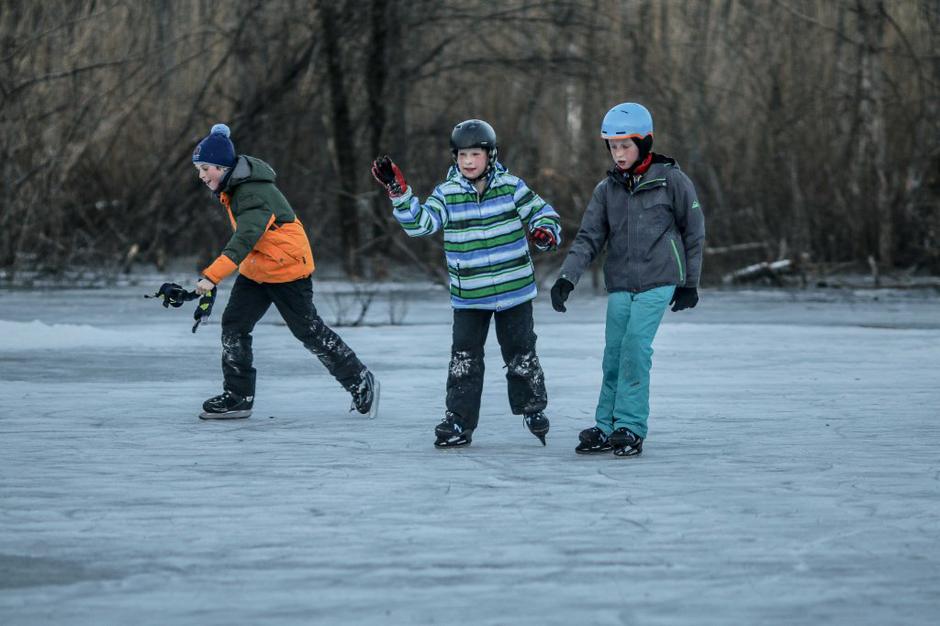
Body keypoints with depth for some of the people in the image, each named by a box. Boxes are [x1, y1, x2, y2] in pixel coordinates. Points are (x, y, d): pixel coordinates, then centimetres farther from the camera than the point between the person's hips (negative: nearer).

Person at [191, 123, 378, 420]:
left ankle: (360, 382, 17)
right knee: (233, 325, -2)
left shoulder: (254, 193, -29)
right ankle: (237, 396, 3)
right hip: (255, 270, 9)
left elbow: (244, 240, -41)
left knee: (310, 331, 2)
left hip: (287, 267, -9)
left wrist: (211, 276, -49)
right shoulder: (232, 187, 2)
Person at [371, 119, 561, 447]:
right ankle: (459, 421, 7)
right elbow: (419, 223, -13)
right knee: (464, 358, 1)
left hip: (514, 289, -1)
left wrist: (545, 231, -21)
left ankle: (533, 409, 30)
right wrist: (398, 190, -23)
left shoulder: (511, 187, -4)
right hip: (469, 297, 1)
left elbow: (542, 212, 1)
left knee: (520, 354, 11)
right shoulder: (447, 194, -3)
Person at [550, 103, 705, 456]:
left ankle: (630, 428, -7)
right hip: (619, 284, 4)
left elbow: (694, 231, 4)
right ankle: (606, 428, 11)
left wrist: (690, 282, 6)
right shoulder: (607, 189, 8)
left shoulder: (670, 179, -3)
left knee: (635, 348, -14)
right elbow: (589, 239, 4)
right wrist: (566, 278, -11)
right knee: (614, 355, 2)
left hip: (657, 281, -4)